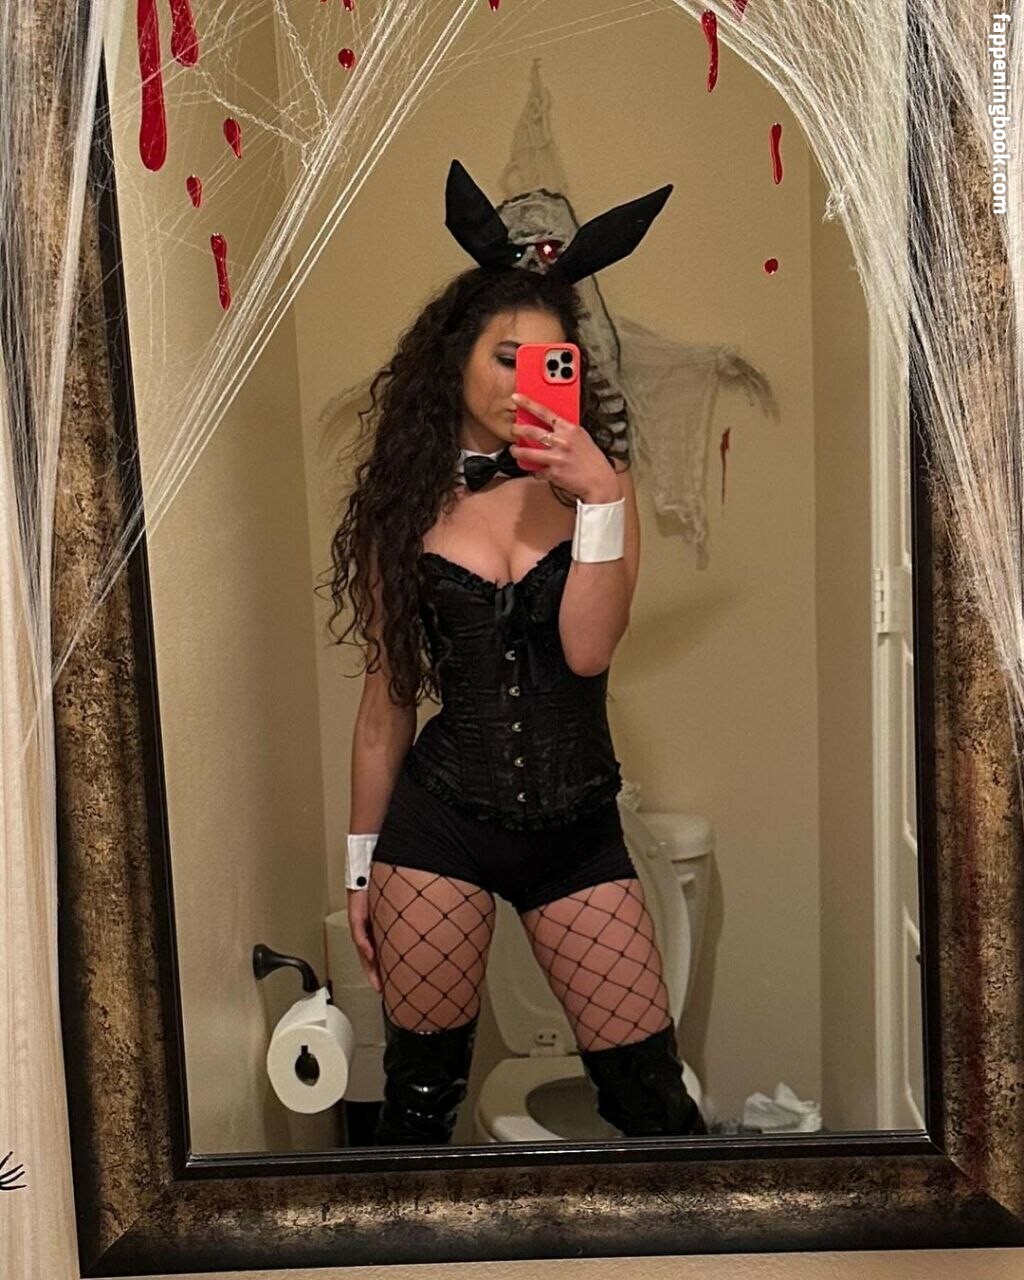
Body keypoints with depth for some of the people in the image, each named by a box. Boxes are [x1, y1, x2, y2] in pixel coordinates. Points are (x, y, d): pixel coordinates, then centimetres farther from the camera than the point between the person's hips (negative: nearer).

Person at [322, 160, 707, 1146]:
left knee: (651, 1093, 6)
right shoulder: (405, 504, 2)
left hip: (579, 829, 1)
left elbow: (588, 648, -11)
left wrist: (600, 499, -20)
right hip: (439, 822, 0)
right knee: (420, 1093, 12)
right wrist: (363, 860, 10)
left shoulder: (597, 481, 1)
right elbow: (388, 694, 6)